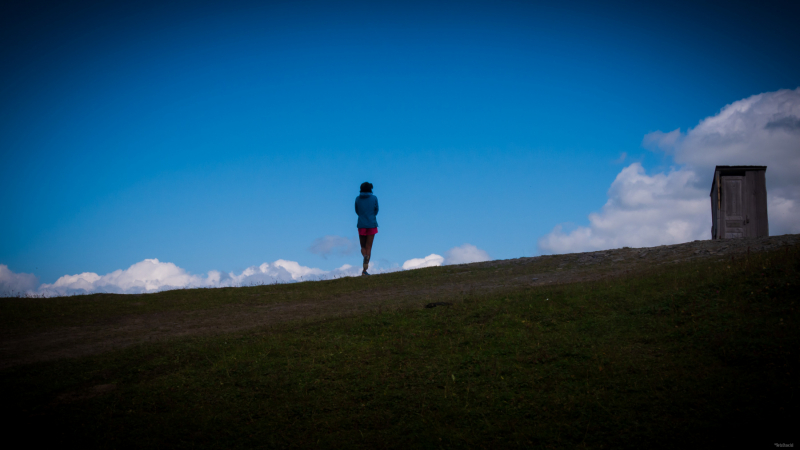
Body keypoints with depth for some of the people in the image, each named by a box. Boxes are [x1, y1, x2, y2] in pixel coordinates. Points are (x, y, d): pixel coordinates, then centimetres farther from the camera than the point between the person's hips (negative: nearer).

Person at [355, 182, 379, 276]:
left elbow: (357, 212, 10)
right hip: (372, 225, -1)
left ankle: (365, 256, -19)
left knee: (363, 246, 15)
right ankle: (364, 270, -4)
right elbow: (376, 212, 4)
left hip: (361, 225, 1)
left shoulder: (357, 199, 1)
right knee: (368, 247, 3)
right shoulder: (374, 198, -3)